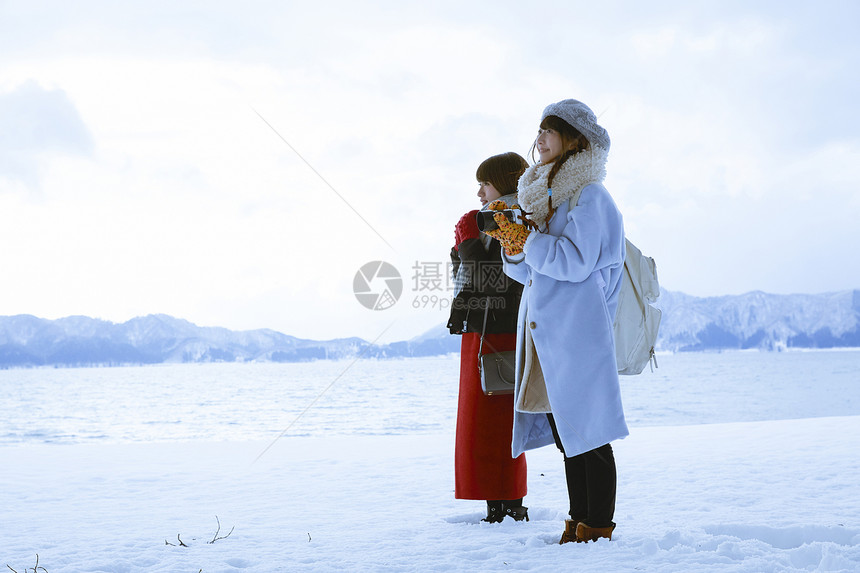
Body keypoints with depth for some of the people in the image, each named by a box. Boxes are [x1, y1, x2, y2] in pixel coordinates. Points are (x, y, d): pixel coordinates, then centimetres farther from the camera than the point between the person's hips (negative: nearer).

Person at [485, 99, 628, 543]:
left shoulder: (589, 195, -7)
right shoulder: (544, 196, 18)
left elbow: (576, 261, -19)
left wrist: (527, 239, -13)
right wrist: (514, 242, 1)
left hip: (576, 332, -9)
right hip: (543, 333, 9)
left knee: (587, 431, -5)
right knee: (563, 431, 11)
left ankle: (599, 527, 0)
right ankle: (578, 522, 18)